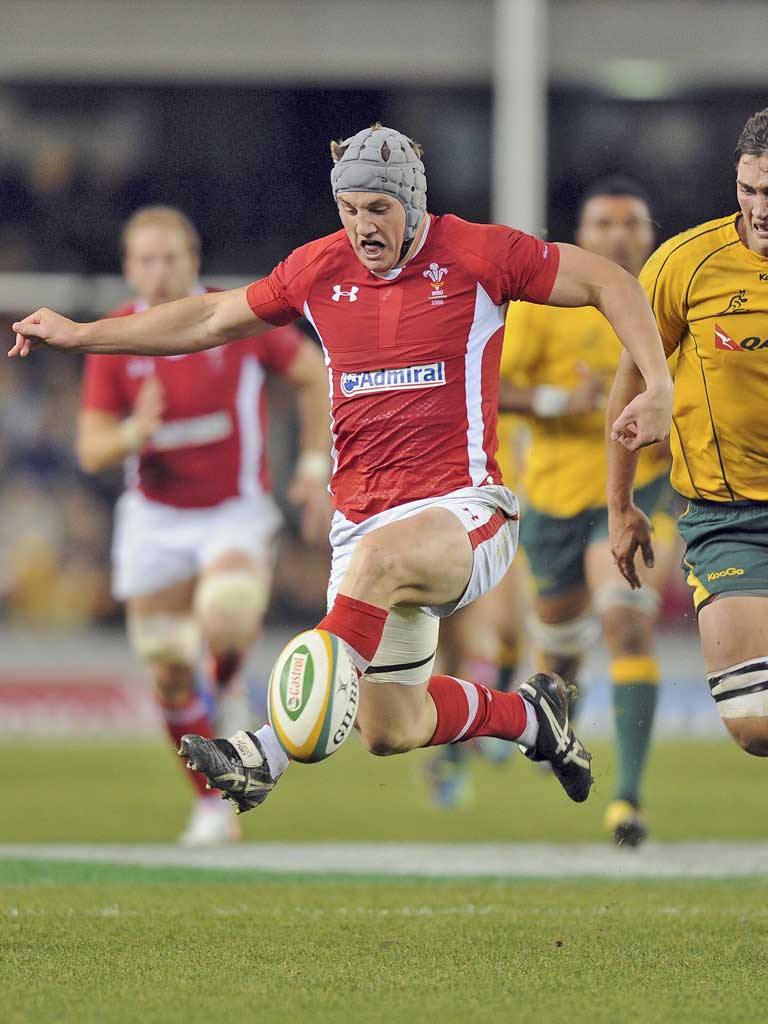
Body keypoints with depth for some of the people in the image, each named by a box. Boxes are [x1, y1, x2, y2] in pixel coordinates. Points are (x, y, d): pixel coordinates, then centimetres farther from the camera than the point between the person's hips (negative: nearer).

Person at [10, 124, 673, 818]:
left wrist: (657, 387, -11)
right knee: (390, 733, 5)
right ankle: (529, 715, 36)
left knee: (380, 557, -40)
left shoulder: (476, 255, -4)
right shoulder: (319, 269, 8)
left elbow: (609, 283, 1)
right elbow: (210, 320, 21)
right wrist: (79, 335, 21)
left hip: (462, 509, -6)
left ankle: (271, 750, -44)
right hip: (362, 518, 6)